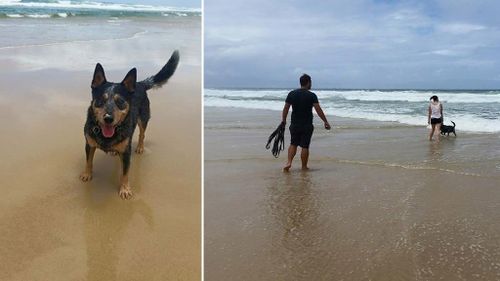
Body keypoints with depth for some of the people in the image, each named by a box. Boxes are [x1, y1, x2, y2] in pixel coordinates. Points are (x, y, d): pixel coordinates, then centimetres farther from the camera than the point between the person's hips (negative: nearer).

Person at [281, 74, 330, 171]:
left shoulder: (292, 94, 0)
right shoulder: (312, 95, -9)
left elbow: (285, 109, 2)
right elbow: (318, 110, -12)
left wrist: (284, 121, 13)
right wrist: (326, 122, -6)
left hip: (294, 125, 3)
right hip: (307, 126, -3)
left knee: (293, 144, 16)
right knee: (305, 146, 5)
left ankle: (289, 162, -1)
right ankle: (304, 167, 13)